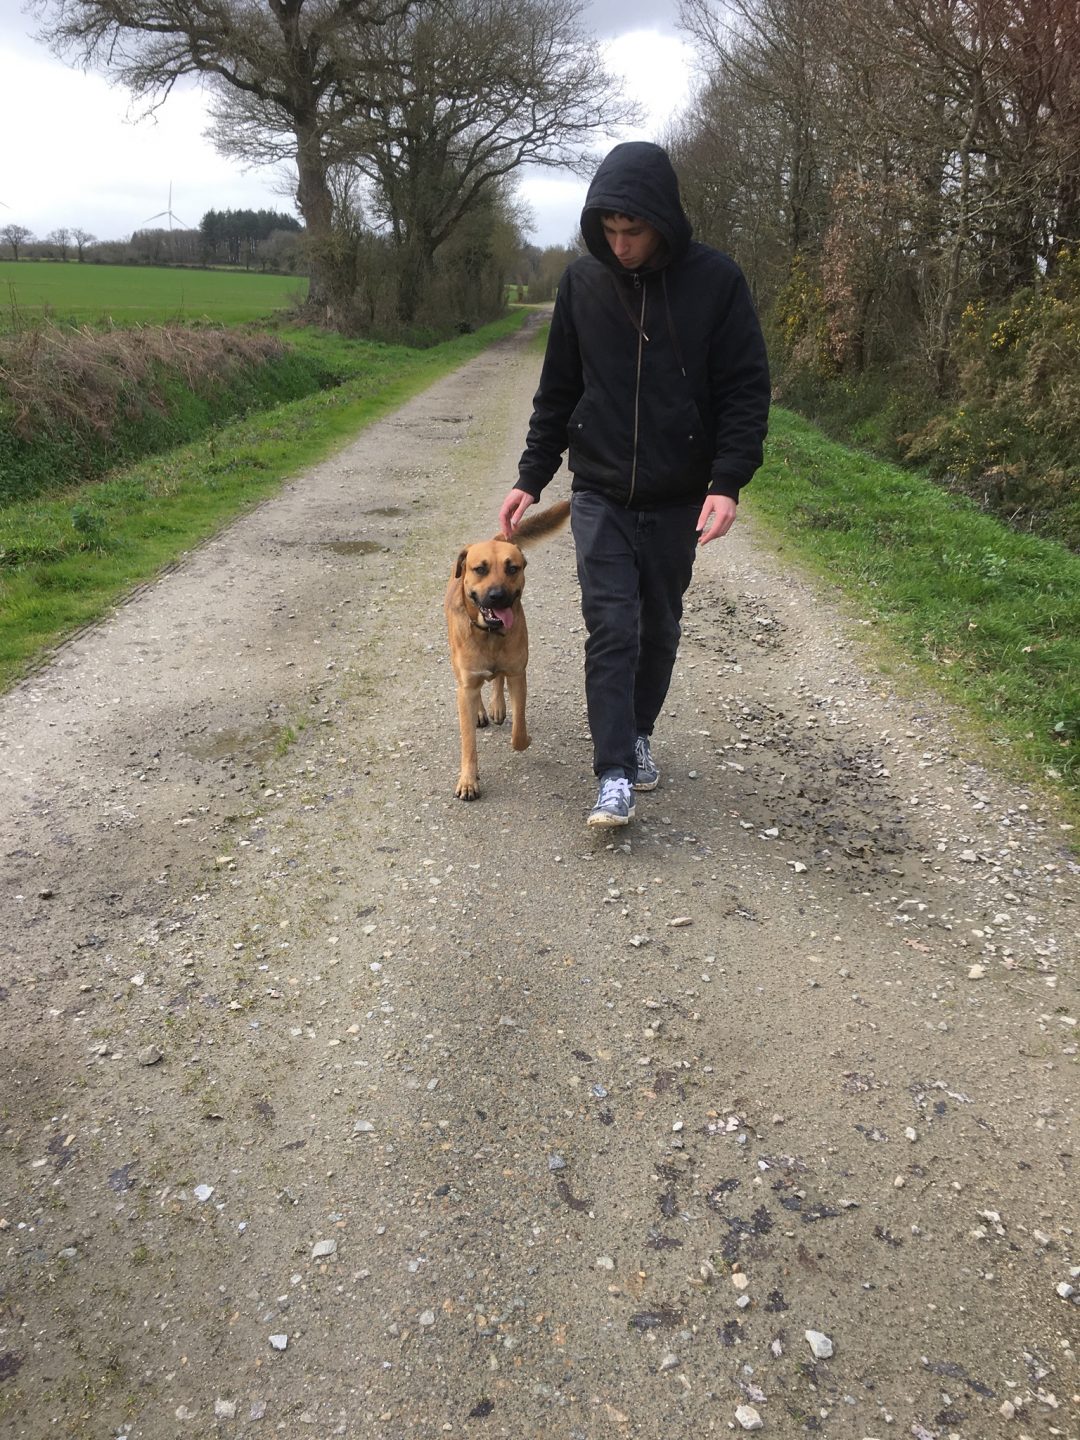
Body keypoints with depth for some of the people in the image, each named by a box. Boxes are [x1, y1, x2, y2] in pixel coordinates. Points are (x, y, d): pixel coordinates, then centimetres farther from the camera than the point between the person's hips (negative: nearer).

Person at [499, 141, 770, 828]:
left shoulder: (716, 280, -7)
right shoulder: (583, 281, 0)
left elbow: (746, 390, -7)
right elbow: (558, 390, 8)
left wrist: (728, 482, -18)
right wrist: (532, 478, 5)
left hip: (678, 499, 0)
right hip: (600, 494, 0)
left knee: (660, 628, 11)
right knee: (611, 627, -8)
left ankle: (639, 734, 33)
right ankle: (616, 775, -4)